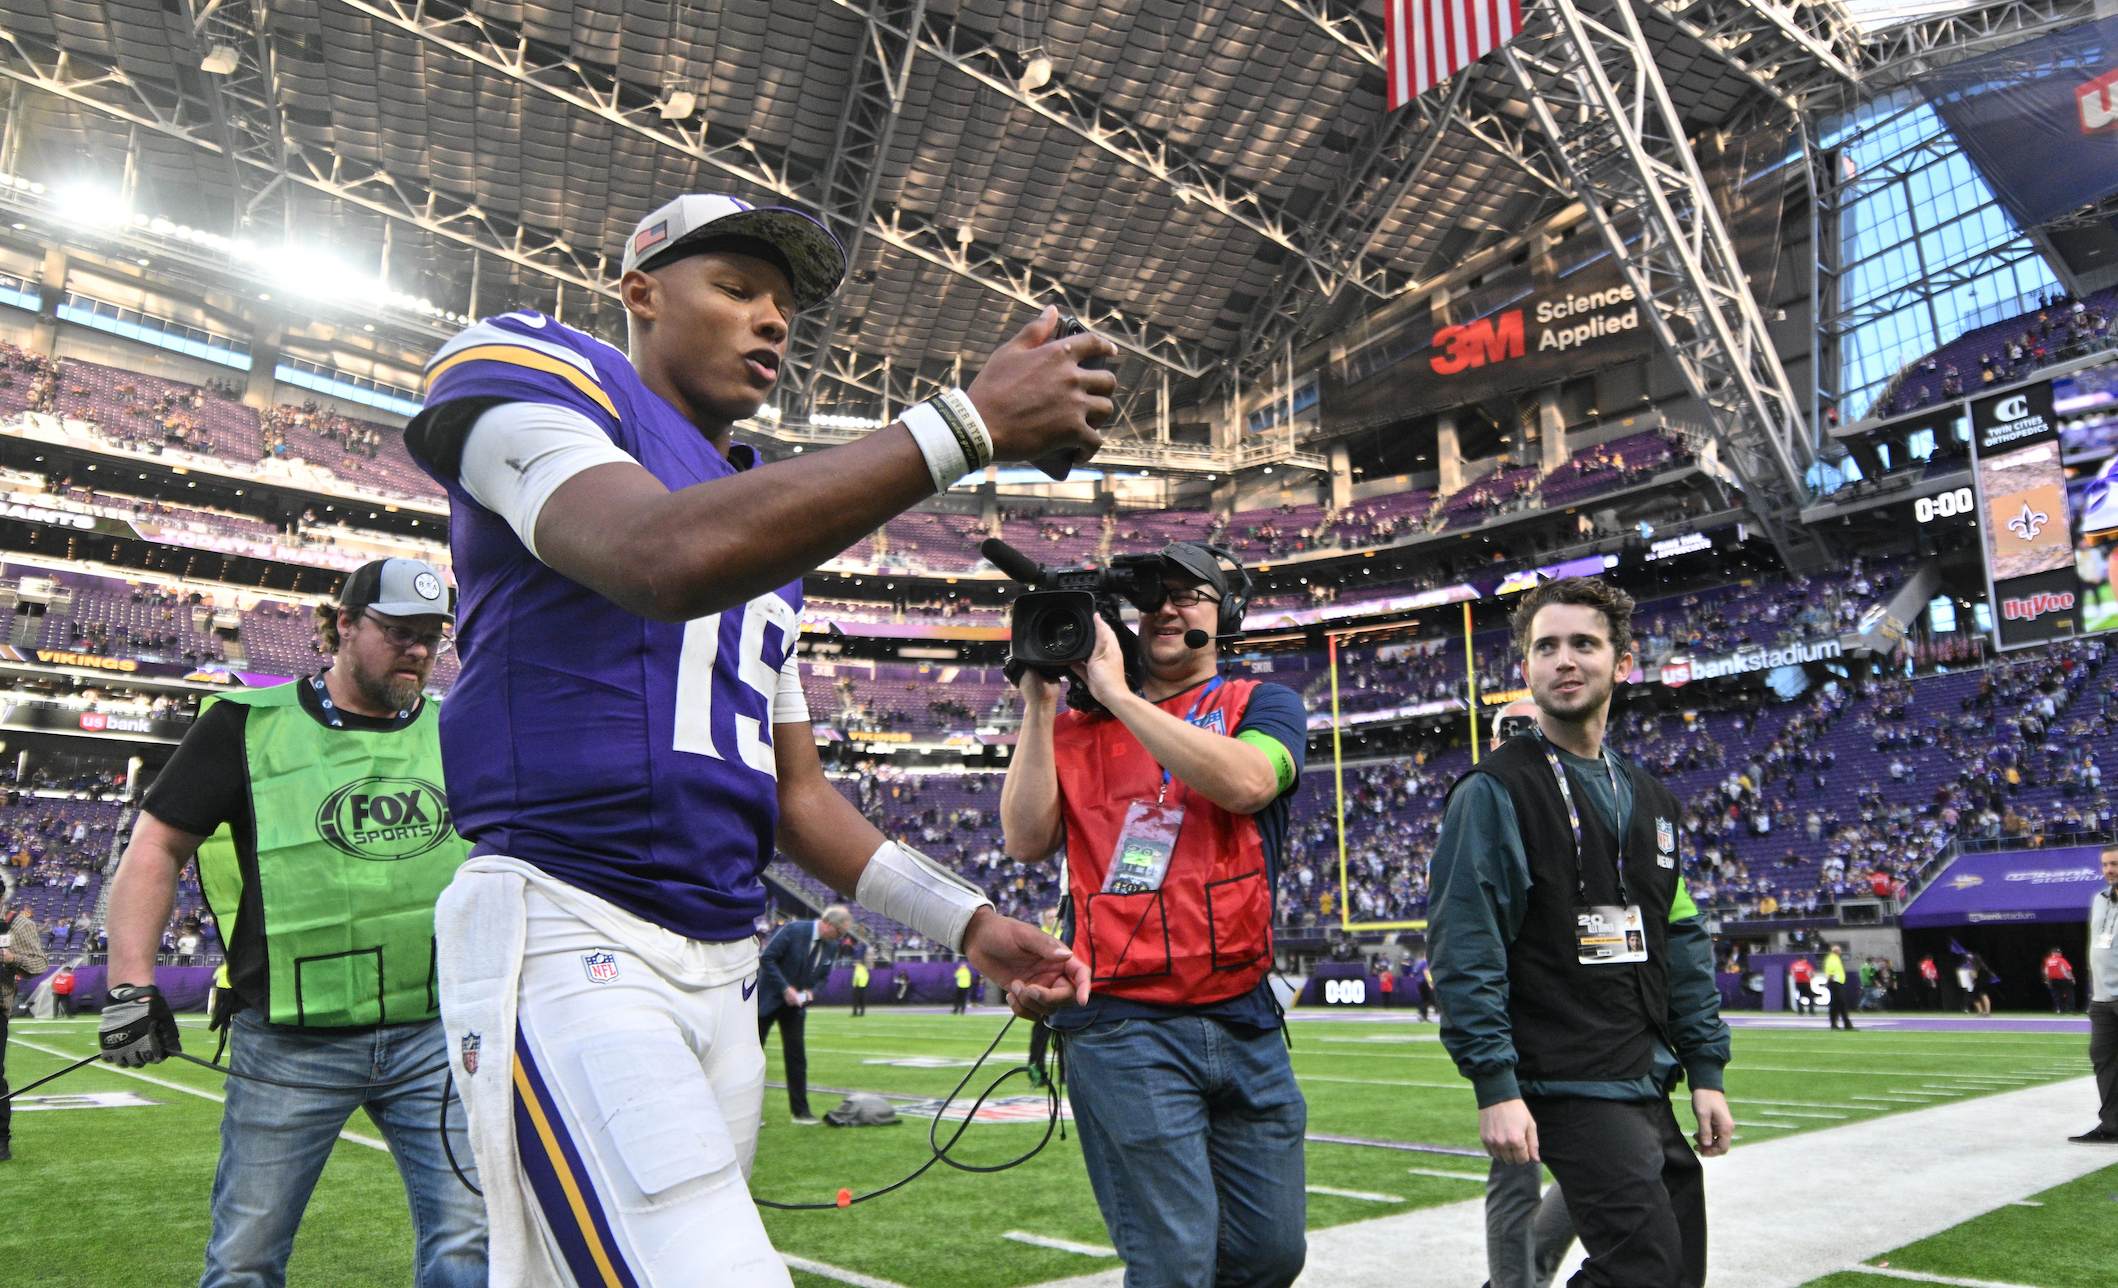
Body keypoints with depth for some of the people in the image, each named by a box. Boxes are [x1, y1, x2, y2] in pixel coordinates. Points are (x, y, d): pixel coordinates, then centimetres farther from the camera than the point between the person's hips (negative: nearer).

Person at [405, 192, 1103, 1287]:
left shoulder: (764, 523, 23)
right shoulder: (533, 371, 1)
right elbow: (665, 559, -23)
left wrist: (966, 922, 12)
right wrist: (968, 423, -21)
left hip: (722, 968, 8)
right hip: (565, 936, -8)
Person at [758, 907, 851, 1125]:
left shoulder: (830, 948, 1)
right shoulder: (793, 930, -19)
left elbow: (823, 978, 12)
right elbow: (766, 958, -20)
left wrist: (811, 992, -10)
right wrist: (785, 988, -24)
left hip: (795, 1004, 5)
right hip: (767, 1000, -5)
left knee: (796, 1057, 0)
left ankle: (800, 1111, 6)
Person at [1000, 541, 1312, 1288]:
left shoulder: (1263, 706, 9)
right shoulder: (1080, 726, 11)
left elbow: (1244, 782, -15)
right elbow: (1027, 841, -2)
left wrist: (1117, 693, -12)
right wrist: (1039, 704, -4)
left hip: (1245, 1022, 2)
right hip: (1124, 1030, -2)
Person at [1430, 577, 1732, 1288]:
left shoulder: (1652, 801, 15)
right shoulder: (1494, 792, -8)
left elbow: (1685, 941, 17)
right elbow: (1464, 948, -13)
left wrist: (1706, 1071, 12)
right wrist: (1494, 1087, -18)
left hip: (1650, 1086, 7)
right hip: (1567, 1090, -7)